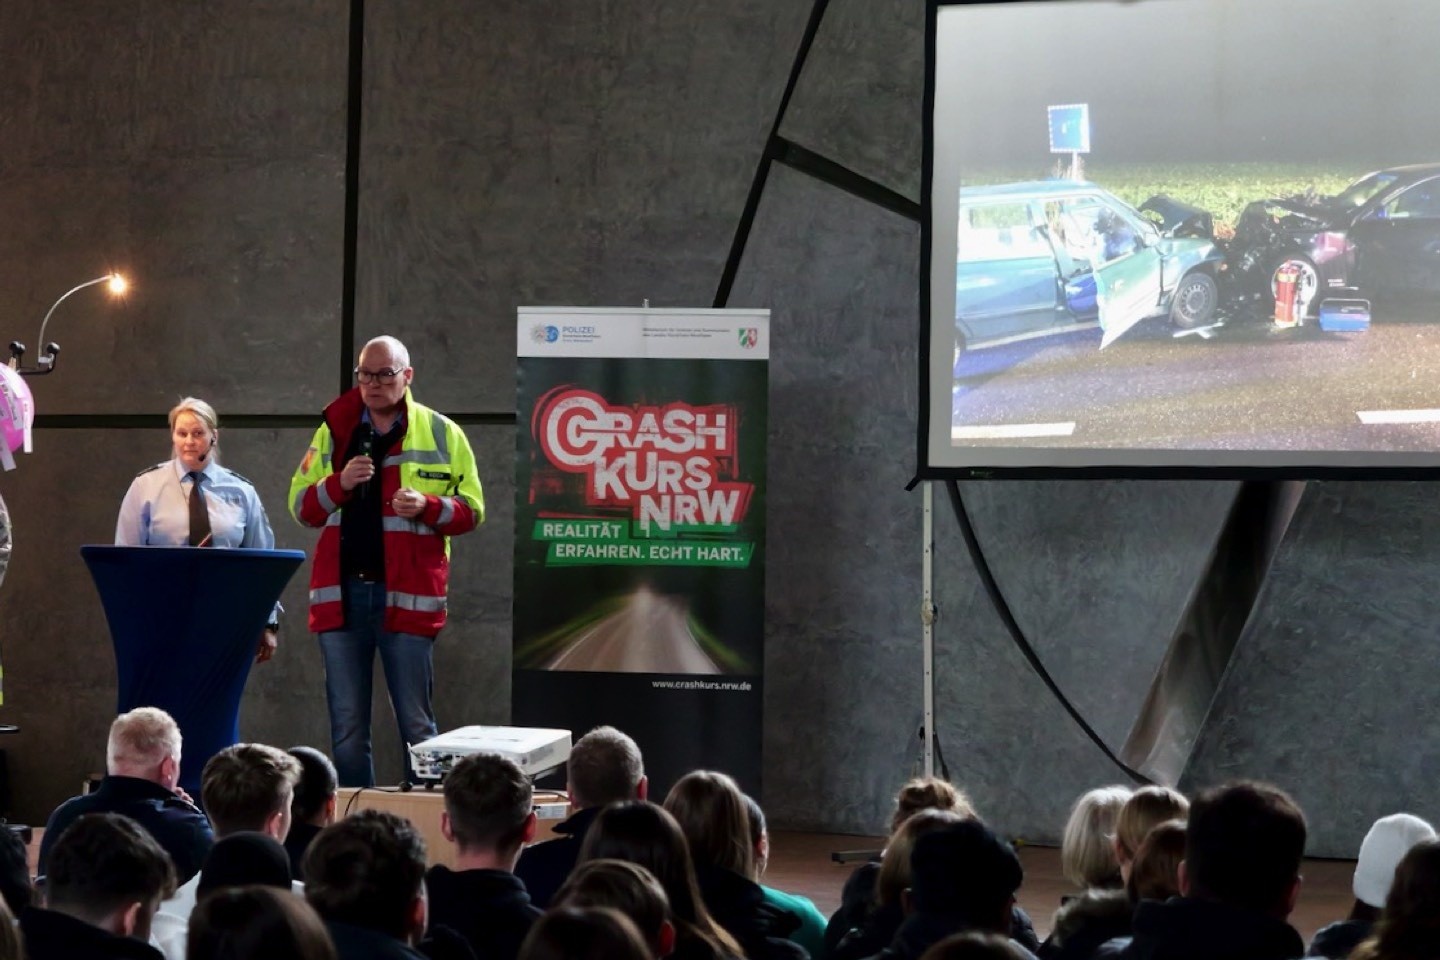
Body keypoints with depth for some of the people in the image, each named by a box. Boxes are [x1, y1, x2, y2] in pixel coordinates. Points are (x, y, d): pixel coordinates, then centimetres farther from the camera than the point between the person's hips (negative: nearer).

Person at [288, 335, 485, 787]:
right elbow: (301, 507, 10)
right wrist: (339, 483, -10)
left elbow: (471, 509, 3)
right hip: (342, 591, 3)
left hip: (408, 593, -2)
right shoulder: (333, 429, 11)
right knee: (347, 724, 8)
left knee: (415, 721, 3)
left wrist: (427, 507, -16)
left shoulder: (442, 433, 4)